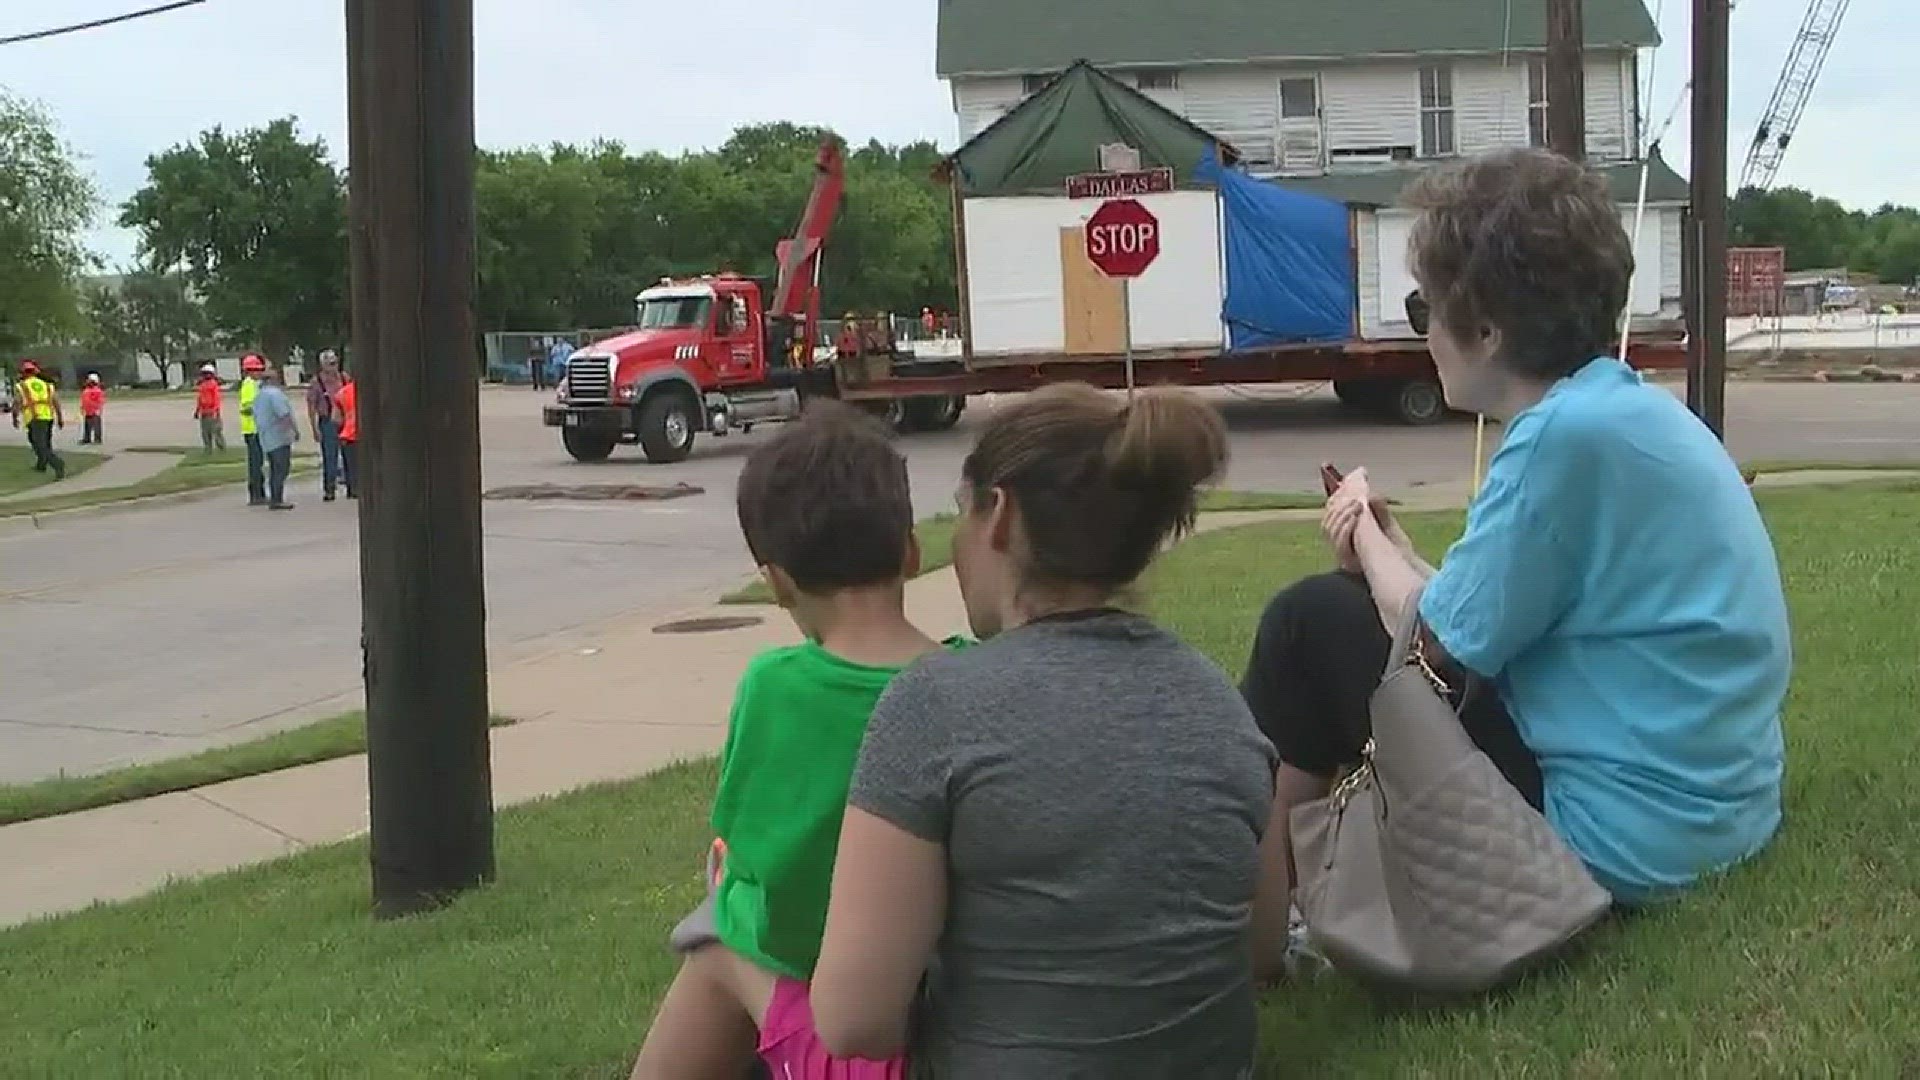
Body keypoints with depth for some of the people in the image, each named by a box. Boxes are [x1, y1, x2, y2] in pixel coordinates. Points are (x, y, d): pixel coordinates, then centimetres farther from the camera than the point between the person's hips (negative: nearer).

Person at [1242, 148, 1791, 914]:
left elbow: (1434, 641, -13)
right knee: (1359, 601, 21)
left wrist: (1366, 536, 5)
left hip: (1620, 839, -10)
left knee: (1314, 622, 0)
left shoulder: (1570, 432, -22)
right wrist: (1391, 550, 3)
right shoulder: (1622, 408, 8)